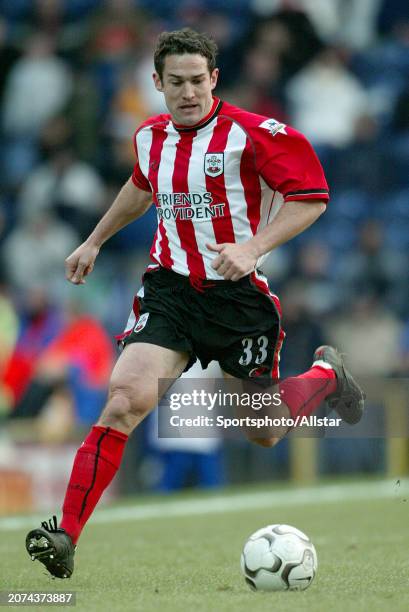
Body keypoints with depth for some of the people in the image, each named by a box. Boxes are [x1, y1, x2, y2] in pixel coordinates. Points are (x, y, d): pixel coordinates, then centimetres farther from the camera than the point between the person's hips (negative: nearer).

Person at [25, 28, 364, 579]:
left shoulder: (250, 134, -13)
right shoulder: (150, 136, 5)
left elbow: (311, 197, -12)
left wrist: (254, 247, -24)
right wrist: (95, 241, 35)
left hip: (239, 293, -3)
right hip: (170, 289, 3)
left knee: (265, 433, 11)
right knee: (126, 400, -20)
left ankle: (327, 374, 44)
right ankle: (66, 534, -21)